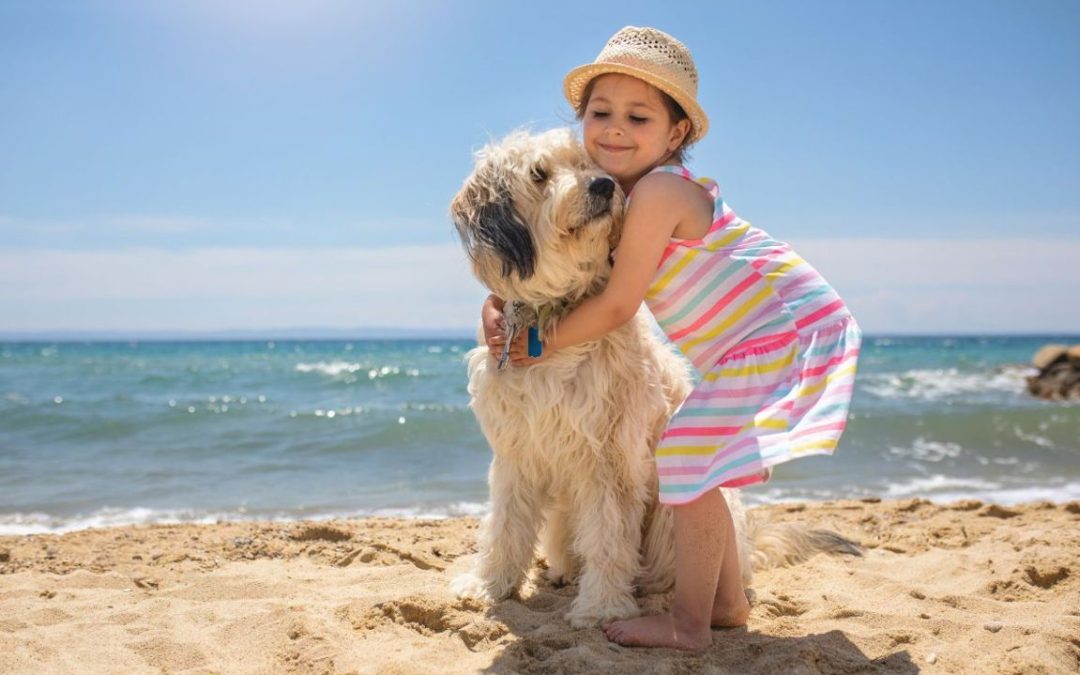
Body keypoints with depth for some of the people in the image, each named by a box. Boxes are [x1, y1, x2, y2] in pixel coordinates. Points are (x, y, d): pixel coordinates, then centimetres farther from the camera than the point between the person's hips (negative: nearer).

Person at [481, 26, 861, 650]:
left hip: (781, 330, -10)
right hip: (753, 343, 10)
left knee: (689, 460, -12)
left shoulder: (658, 191, -22)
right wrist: (498, 304, -2)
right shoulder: (610, 195, 8)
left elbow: (618, 306, -18)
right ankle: (729, 603, 27)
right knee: (696, 466, 14)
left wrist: (544, 343, -5)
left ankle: (688, 626, -1)